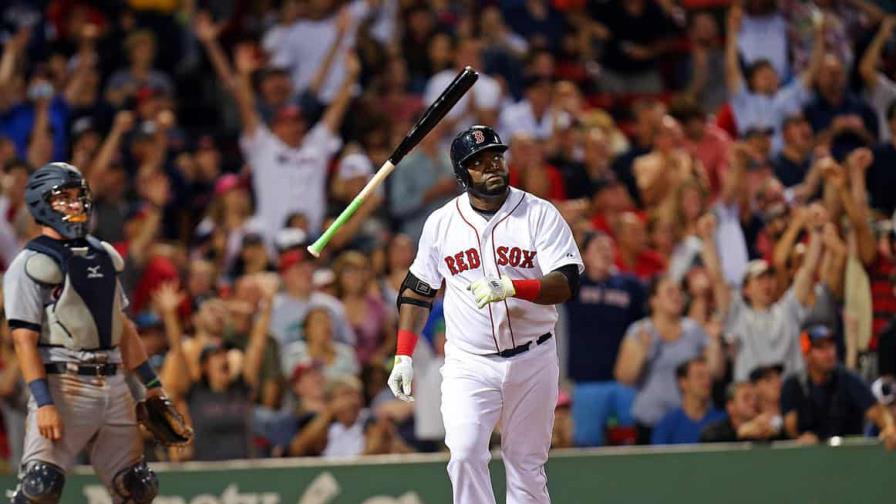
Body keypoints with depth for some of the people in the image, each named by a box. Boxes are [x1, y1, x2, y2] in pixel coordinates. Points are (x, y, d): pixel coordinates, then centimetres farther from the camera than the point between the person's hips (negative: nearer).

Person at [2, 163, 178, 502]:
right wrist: (43, 403, -20)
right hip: (64, 384, -7)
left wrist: (151, 384, 18)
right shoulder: (31, 264, -4)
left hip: (114, 384, 7)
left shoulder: (103, 255, 18)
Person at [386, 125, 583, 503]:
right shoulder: (441, 223, 4)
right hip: (468, 364, 1)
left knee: (526, 465, 5)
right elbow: (417, 290, 13)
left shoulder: (540, 214, -4)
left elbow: (567, 284, -13)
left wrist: (511, 287, -29)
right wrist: (403, 357, 4)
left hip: (532, 360, -1)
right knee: (465, 454, -17)